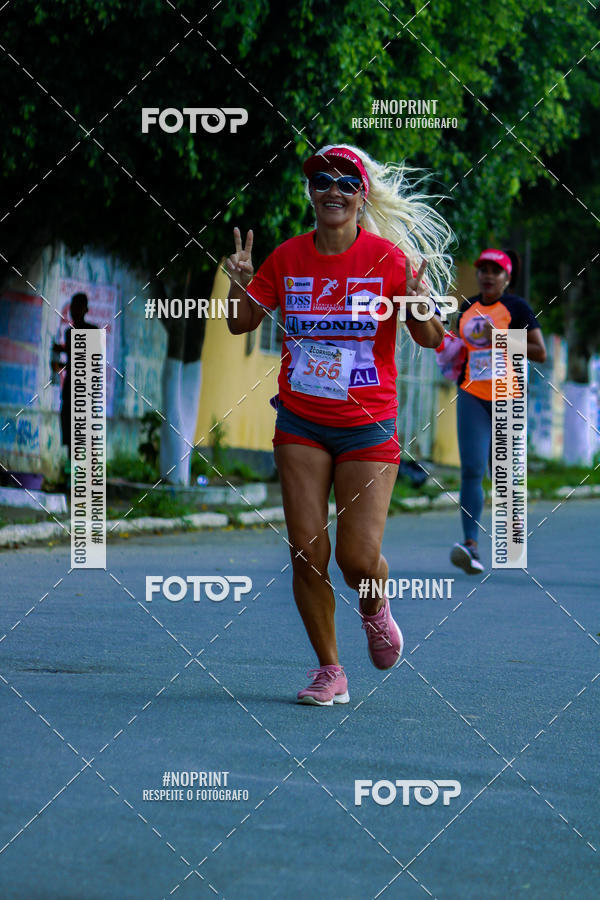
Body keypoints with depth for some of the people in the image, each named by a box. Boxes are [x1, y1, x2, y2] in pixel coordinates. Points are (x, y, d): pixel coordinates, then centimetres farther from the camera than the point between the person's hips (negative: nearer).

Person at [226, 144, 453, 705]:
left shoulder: (389, 258, -6)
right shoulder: (288, 258, 2)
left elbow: (430, 339, -5)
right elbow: (241, 323, 10)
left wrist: (418, 304, -25)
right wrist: (239, 282, -9)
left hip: (368, 427, -2)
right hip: (300, 424, 2)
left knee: (359, 560, -8)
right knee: (307, 552, -4)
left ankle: (375, 609, 29)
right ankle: (329, 671, 11)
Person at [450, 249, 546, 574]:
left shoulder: (517, 308, -1)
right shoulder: (467, 309, 13)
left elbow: (540, 353, -4)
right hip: (472, 397, 3)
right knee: (471, 469, -13)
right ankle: (471, 545, -21)